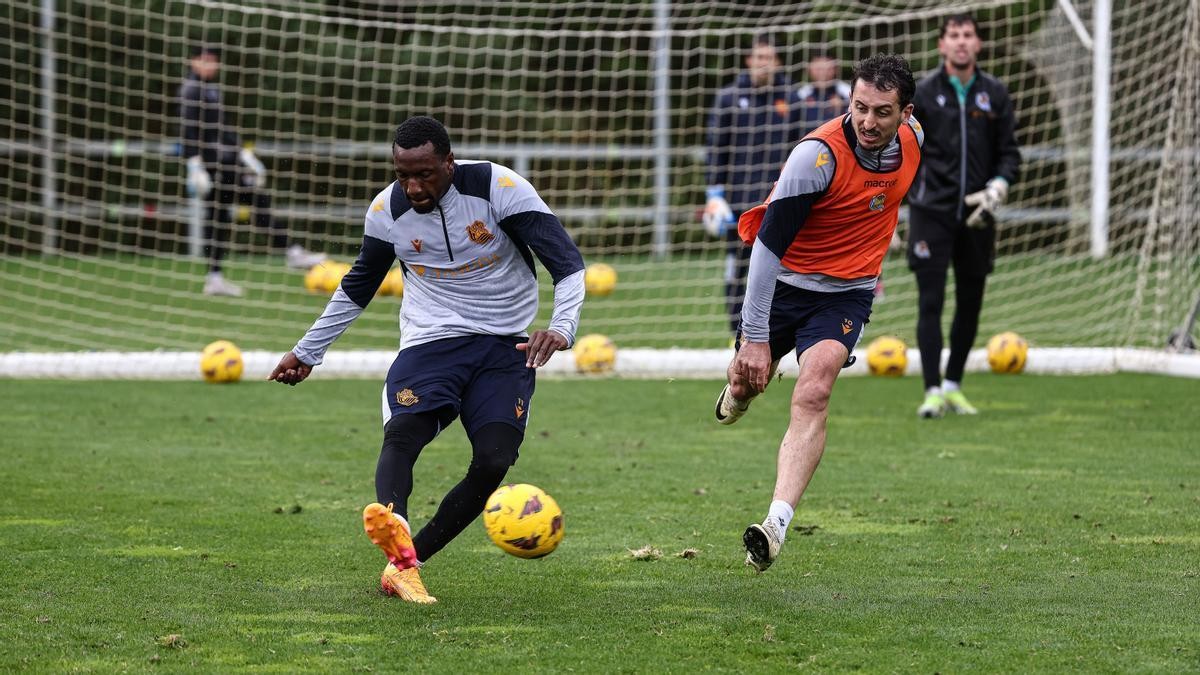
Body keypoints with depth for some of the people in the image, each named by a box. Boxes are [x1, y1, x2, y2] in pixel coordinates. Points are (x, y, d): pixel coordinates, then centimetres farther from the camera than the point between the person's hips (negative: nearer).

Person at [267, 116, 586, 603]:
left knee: (493, 461, -21)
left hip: (504, 347, -1)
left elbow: (567, 262, -16)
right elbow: (356, 287, 18)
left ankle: (404, 562, -10)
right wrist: (308, 352, 23)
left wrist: (561, 326, -34)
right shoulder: (387, 210, -2)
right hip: (430, 341, 1)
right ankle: (395, 533, -57)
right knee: (402, 432, -29)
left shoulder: (498, 187, -13)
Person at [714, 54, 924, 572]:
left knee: (813, 394, -20)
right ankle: (740, 393, 57)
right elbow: (768, 245, -26)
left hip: (846, 292, 2)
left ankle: (776, 525, -30)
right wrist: (755, 336, -29)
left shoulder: (913, 139, -9)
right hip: (781, 281, -2)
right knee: (748, 377, 15)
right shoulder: (818, 154, -26)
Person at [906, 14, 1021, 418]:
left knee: (970, 302, 9)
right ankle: (933, 391, -8)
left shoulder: (994, 94, 6)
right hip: (931, 211, -3)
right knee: (931, 301, -9)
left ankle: (954, 385, 22)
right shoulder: (922, 93, 0)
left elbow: (1009, 153, 10)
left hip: (977, 214, 3)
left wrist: (997, 188, -9)